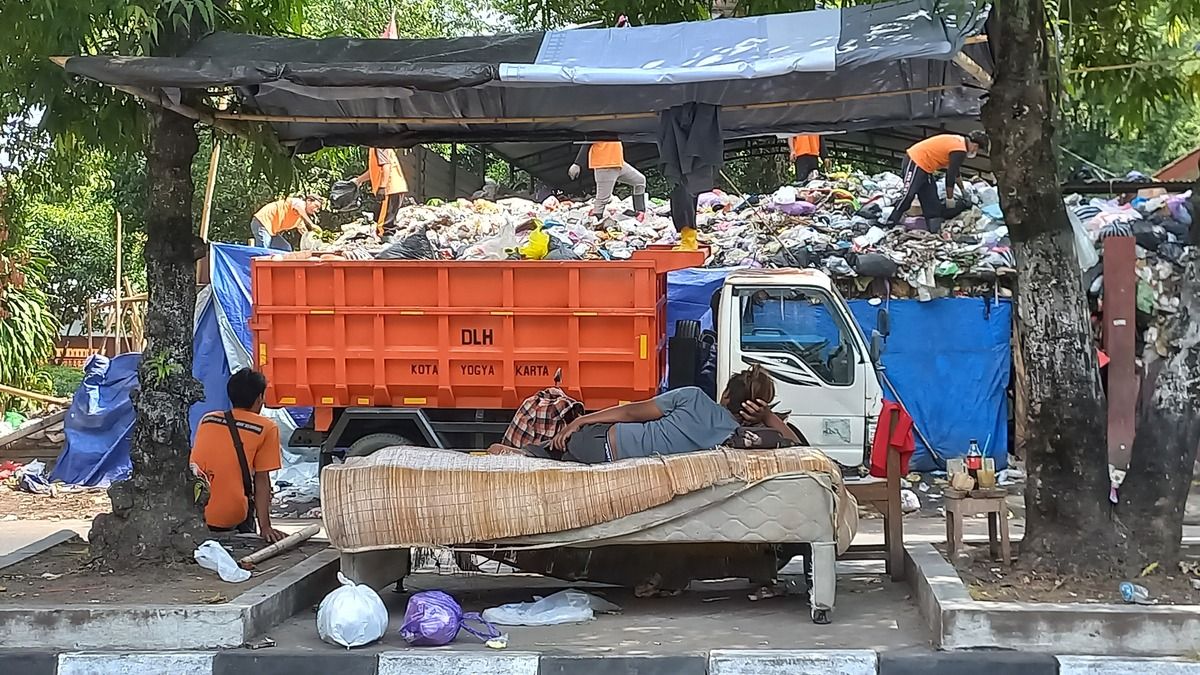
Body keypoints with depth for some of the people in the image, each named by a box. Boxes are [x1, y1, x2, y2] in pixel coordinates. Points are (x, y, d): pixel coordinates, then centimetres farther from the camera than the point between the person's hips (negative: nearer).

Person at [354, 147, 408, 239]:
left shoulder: (378, 148, -11)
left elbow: (386, 167, -22)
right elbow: (374, 170, 30)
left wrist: (382, 187, -24)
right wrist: (358, 180, 35)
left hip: (391, 189, -10)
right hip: (396, 189, 10)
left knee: (383, 225, -8)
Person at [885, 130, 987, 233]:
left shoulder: (958, 141, 12)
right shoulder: (960, 150, -19)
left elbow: (955, 171, 27)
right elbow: (951, 176, -16)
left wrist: (963, 190, 36)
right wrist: (950, 198, -6)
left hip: (924, 166, 11)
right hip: (915, 162, -11)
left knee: (931, 200, 8)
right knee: (908, 195, -15)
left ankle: (934, 229, 8)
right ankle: (890, 224, -11)